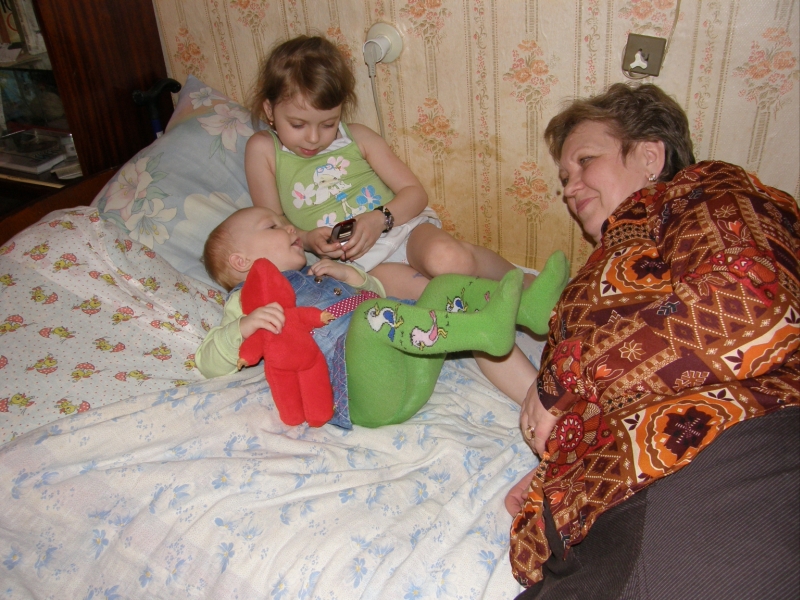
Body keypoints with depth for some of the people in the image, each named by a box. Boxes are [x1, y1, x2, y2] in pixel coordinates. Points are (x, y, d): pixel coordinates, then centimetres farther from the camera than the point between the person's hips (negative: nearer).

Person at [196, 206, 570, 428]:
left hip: (414, 370, 8)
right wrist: (244, 327, -19)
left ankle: (528, 306, -18)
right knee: (371, 315, -34)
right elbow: (210, 363, 2)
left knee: (448, 287, 5)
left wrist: (354, 277, 13)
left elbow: (379, 293, 35)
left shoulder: (315, 275, 34)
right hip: (365, 397, -8)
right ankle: (485, 327, -43)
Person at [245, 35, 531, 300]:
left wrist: (380, 218, -15)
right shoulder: (263, 150, 4)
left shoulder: (357, 137, 7)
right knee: (391, 281, -36)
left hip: (404, 227, 1)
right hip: (355, 262, -1)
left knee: (446, 259, -33)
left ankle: (523, 283, -10)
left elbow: (415, 193, 5)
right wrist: (306, 239, -14)